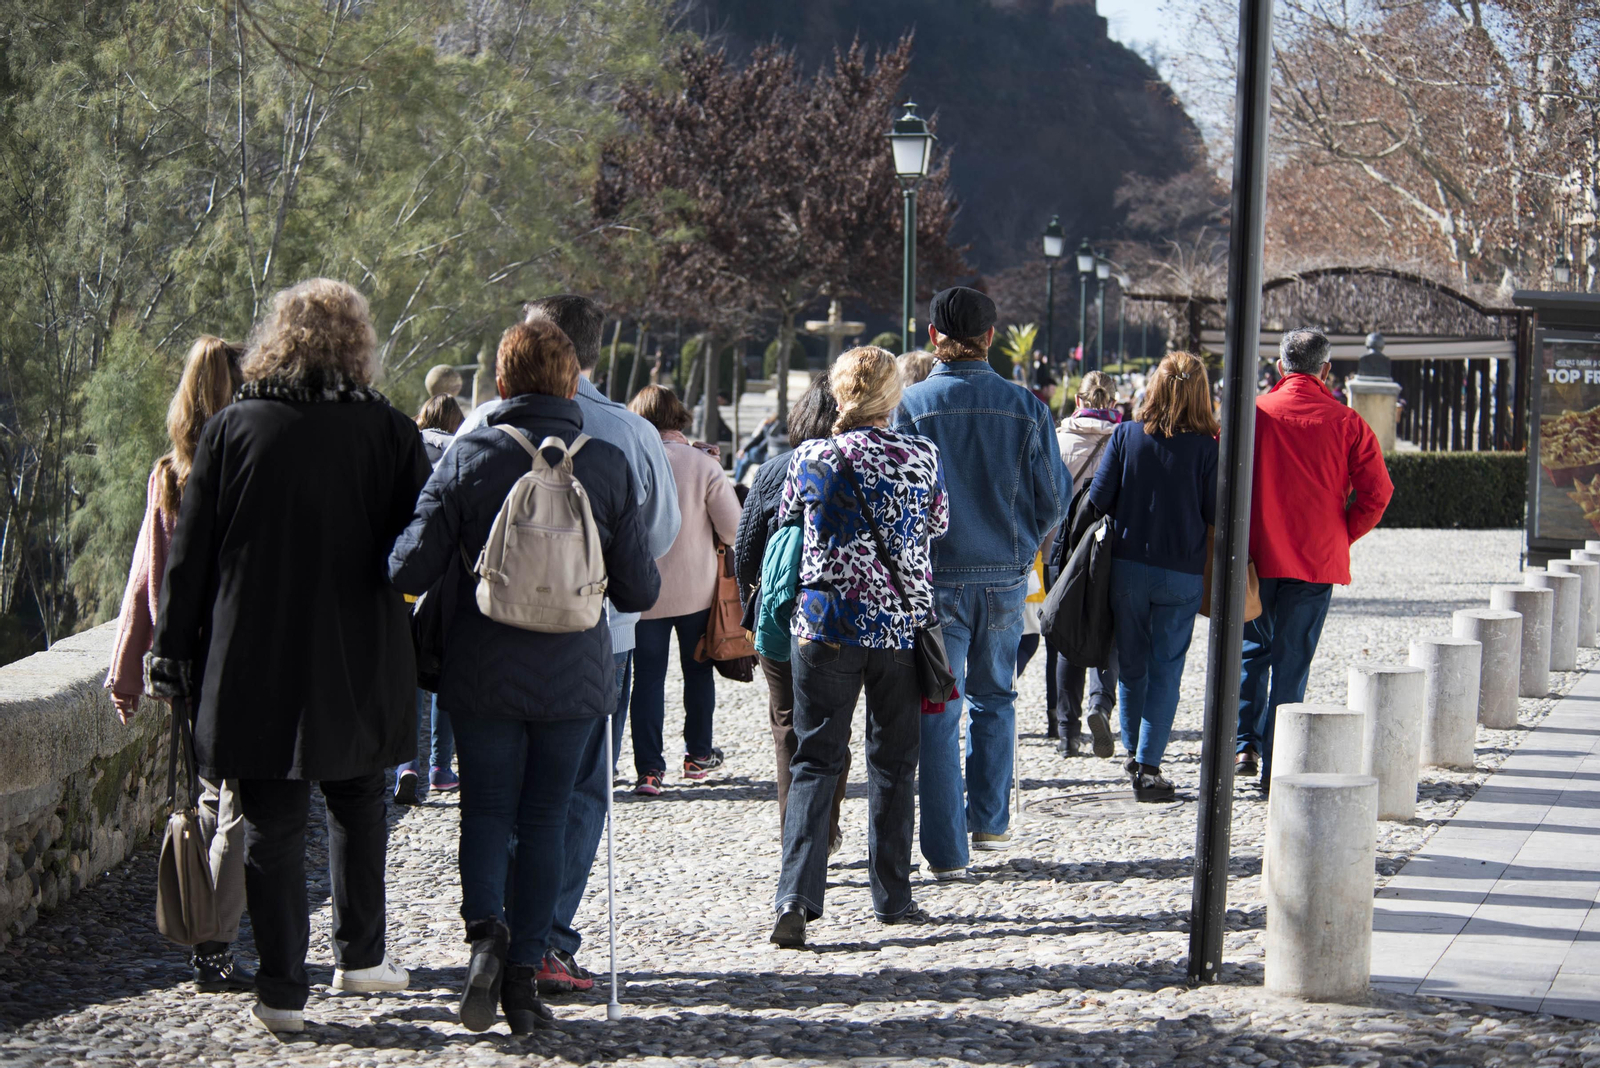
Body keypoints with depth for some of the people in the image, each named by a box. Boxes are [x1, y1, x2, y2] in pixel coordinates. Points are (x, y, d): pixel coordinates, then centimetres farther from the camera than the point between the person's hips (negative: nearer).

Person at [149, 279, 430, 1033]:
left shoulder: (232, 428, -4)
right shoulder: (390, 432, -4)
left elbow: (189, 554, -1)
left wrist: (171, 656, 5)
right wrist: (425, 656, 11)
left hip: (255, 666, -1)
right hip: (360, 667, 1)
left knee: (272, 826, 5)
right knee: (357, 807, 20)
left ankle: (282, 992, 6)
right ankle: (359, 956, 28)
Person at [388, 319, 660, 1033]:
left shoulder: (467, 457, -6)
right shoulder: (607, 466, -3)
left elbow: (410, 571, -8)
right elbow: (640, 591, 0)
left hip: (482, 675, 0)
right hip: (574, 677, 1)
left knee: (487, 809, 12)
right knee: (544, 818, 9)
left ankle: (485, 931, -12)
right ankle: (524, 975, 9)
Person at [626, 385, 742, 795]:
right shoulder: (702, 464, -12)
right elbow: (733, 529, -11)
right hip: (696, 590, 0)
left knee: (648, 675, 6)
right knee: (698, 670, 18)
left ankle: (649, 769, 2)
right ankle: (698, 754, 28)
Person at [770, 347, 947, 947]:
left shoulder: (812, 459, -5)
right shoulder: (922, 458, -2)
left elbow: (787, 519, 13)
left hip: (827, 625, -1)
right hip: (902, 626, 1)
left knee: (815, 761, 3)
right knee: (893, 763, 12)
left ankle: (796, 897, -11)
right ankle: (892, 897, 17)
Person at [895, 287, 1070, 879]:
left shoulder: (913, 405, -10)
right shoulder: (1025, 407, -3)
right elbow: (1055, 497, 1)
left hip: (937, 578, -2)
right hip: (1006, 575, 2)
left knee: (938, 712, 4)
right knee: (994, 698, 21)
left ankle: (946, 849, 3)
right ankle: (990, 821, 25)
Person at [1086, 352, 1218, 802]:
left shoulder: (1126, 435, -5)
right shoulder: (1206, 447, -10)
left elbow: (1098, 498, -3)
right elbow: (1216, 511, -8)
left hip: (1128, 564, 2)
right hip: (1182, 572, -2)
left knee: (1132, 663, 17)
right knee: (1167, 668, 4)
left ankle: (1134, 753, 30)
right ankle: (1148, 765, -2)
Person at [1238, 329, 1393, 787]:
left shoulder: (1252, 414, -2)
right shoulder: (1346, 423, -3)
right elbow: (1376, 492, -5)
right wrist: (1342, 536, 7)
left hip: (1256, 557, 1)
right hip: (1317, 560, -1)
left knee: (1251, 650, 19)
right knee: (1292, 661, 5)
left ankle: (1245, 745, 10)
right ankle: (1277, 765, 5)